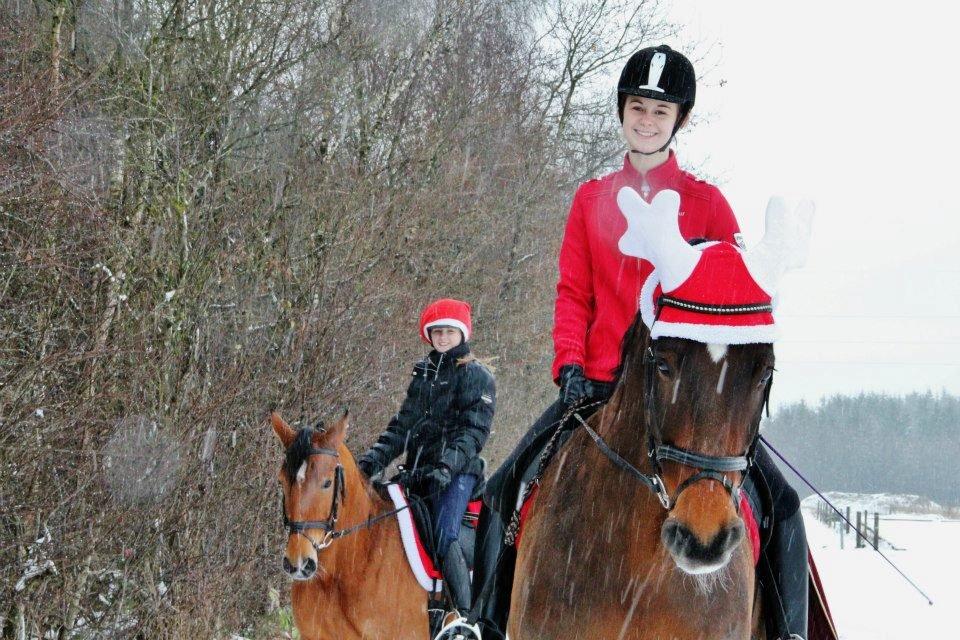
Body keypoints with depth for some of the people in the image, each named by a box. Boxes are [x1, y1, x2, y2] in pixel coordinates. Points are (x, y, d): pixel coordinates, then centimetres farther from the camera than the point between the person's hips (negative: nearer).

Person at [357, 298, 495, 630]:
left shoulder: (477, 376, 1)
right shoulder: (423, 375, 20)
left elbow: (473, 431, -10)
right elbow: (403, 425, 17)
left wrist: (448, 465, -25)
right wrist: (375, 456, 0)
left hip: (456, 473, -7)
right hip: (418, 472, 7)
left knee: (444, 537, -25)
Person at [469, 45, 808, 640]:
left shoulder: (706, 202, 5)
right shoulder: (592, 199, 11)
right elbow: (573, 294, 9)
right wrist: (570, 366, -6)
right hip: (601, 384, 2)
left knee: (778, 501, -18)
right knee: (508, 487, -10)